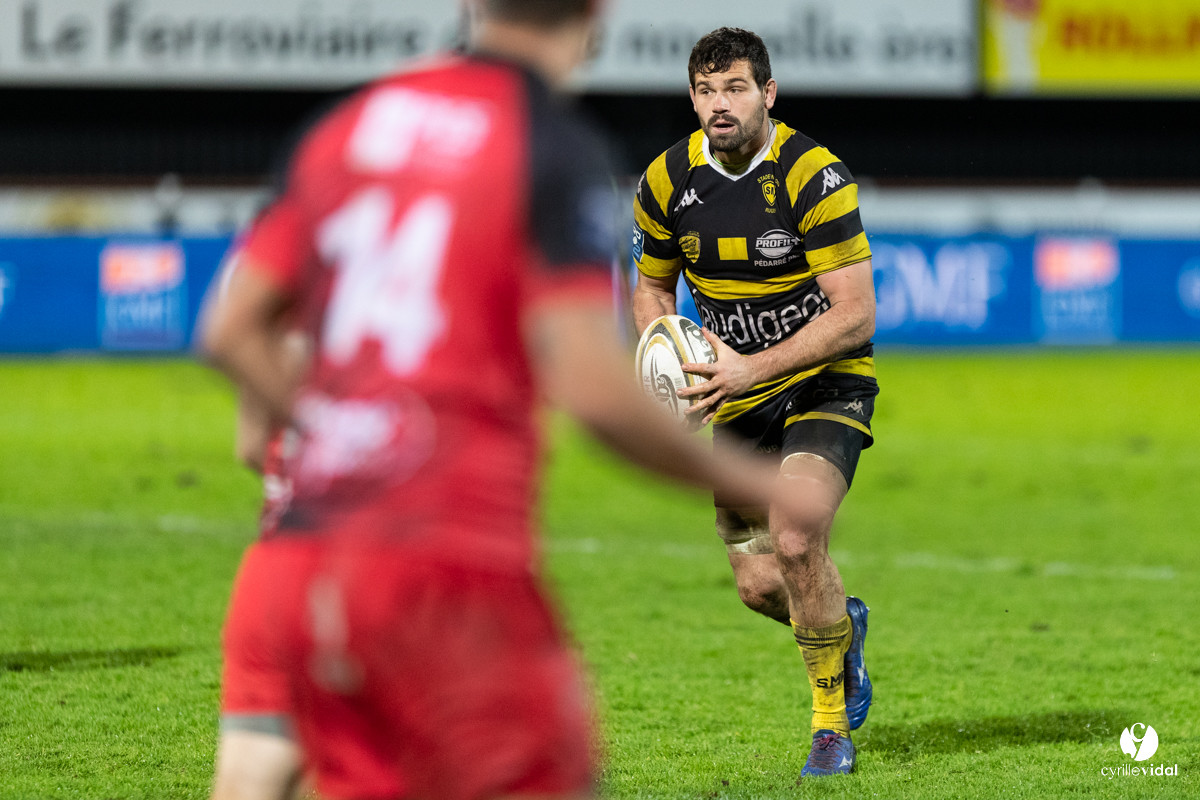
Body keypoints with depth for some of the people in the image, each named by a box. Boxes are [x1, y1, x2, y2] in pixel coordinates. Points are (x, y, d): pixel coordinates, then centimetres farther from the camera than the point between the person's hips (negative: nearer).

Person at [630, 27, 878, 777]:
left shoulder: (814, 175, -20)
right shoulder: (667, 181, -4)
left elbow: (856, 313, -21)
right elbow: (652, 288, 13)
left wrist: (753, 368, -27)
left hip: (825, 379, -5)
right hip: (740, 395, 5)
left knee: (795, 539, -26)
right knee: (760, 585, 2)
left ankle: (833, 722, -5)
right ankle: (843, 625, 39)